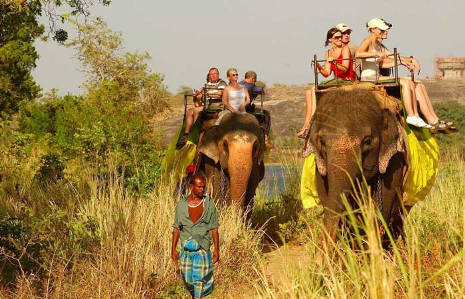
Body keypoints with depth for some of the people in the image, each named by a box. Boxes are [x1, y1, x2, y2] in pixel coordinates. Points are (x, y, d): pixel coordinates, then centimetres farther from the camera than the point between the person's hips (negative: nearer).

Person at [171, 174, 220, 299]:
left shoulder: (209, 204, -1)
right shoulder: (181, 204, 2)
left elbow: (214, 229, 2)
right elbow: (176, 228, 7)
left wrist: (217, 250, 0)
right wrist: (173, 249, 4)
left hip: (202, 247, -2)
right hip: (186, 248, 2)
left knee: (200, 278, -5)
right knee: (187, 279, 8)